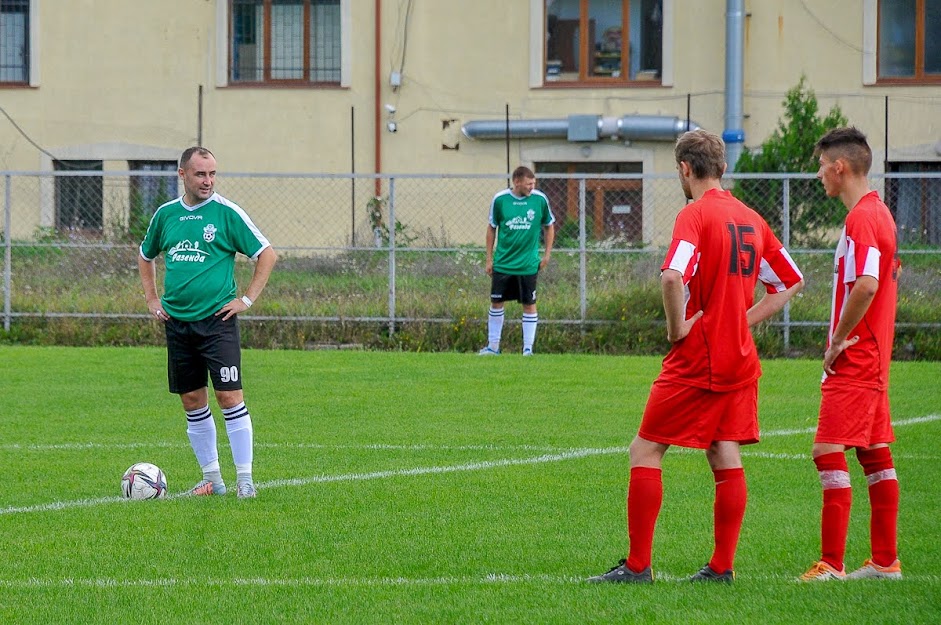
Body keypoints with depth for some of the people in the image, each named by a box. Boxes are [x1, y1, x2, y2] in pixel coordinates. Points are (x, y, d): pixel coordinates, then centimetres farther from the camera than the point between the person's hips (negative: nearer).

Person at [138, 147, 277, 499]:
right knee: (192, 401, 7)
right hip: (177, 321, 5)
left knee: (229, 396, -10)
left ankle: (245, 478, -5)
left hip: (217, 320, -5)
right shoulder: (165, 214, 8)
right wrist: (151, 299, 15)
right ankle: (212, 479, 16)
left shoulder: (226, 213, -4)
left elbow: (267, 255, -2)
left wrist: (247, 299, -6)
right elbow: (145, 256, 25)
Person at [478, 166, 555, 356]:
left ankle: (528, 348, 9)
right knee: (496, 303, 6)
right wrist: (489, 258, 6)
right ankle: (493, 346, 18)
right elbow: (492, 228, 6)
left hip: (528, 265, -1)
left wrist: (547, 254, 4)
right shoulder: (500, 199, -6)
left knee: (529, 305, 1)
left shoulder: (540, 199, -5)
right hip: (502, 263, 1)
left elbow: (549, 226, 9)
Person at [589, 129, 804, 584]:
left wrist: (677, 326, -15)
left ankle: (638, 565, -2)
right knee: (726, 458, 8)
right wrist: (743, 320, 12)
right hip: (740, 360, 7)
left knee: (645, 451, 0)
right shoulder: (750, 219, 10)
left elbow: (673, 277, -30)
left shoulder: (695, 215, -12)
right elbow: (791, 282, 18)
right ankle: (722, 567, 8)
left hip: (695, 359, -7)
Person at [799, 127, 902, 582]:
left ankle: (832, 564, -14)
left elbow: (866, 285, -28)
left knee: (829, 452, -11)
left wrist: (839, 340, -17)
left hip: (853, 359, -10)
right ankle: (885, 560, 15)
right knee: (875, 455, 12)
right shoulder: (879, 213, 14)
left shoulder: (861, 218, -17)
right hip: (873, 357, 10)